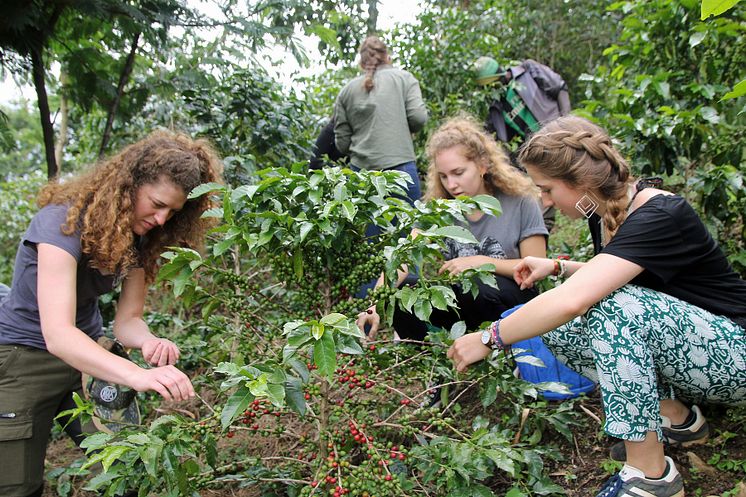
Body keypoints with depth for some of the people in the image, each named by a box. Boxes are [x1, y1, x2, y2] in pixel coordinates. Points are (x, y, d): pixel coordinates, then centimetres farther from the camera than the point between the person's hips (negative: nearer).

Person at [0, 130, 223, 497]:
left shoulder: (140, 236, -8)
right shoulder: (64, 222, -29)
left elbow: (127, 319, -9)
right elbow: (57, 333, -38)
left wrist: (149, 342, -33)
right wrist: (138, 375, -53)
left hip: (87, 353, 5)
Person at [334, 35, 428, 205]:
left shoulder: (346, 90, 12)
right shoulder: (404, 77, 7)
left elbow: (342, 143, 9)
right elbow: (418, 117, -5)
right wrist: (402, 131, 15)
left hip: (361, 170, 3)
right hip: (400, 166, -2)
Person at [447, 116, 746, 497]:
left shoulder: (658, 217, -28)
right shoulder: (612, 210, -1)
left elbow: (571, 300, -41)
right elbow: (602, 278, 19)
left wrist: (490, 339, -29)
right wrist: (558, 266, 1)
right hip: (676, 343, 9)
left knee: (615, 304, -33)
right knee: (557, 329, -7)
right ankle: (676, 416, 3)